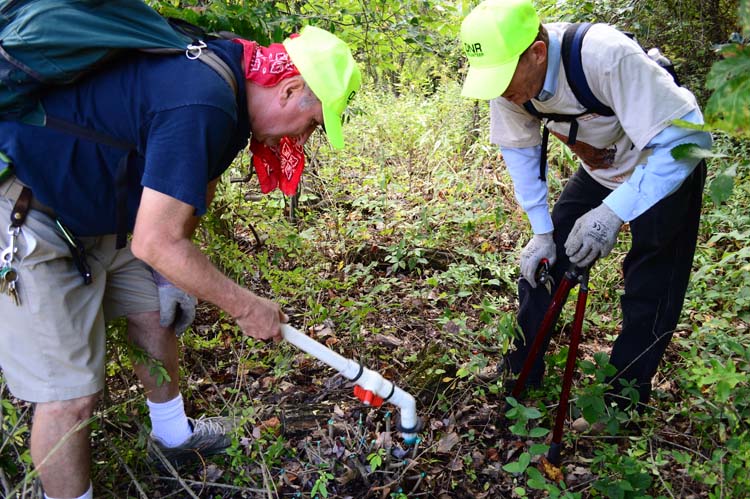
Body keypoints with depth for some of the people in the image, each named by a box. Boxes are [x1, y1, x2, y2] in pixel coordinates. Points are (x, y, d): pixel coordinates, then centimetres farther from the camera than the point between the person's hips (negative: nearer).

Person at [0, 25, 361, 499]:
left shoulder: (226, 76, 1)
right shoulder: (204, 106, -31)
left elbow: (195, 183, 13)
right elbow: (155, 243, -29)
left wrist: (172, 276, 13)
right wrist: (245, 306, -16)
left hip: (88, 205, 10)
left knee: (157, 315, 17)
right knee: (71, 394, -4)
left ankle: (175, 435, 40)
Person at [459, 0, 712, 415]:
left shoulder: (607, 58, -39)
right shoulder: (509, 73, -21)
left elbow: (687, 138, -38)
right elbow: (519, 151, -7)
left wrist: (615, 211, -49)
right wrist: (541, 231, -10)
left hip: (665, 170, -5)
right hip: (599, 170, 5)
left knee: (651, 295, -6)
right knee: (542, 263, 0)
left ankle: (621, 404, 13)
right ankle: (518, 377, 15)